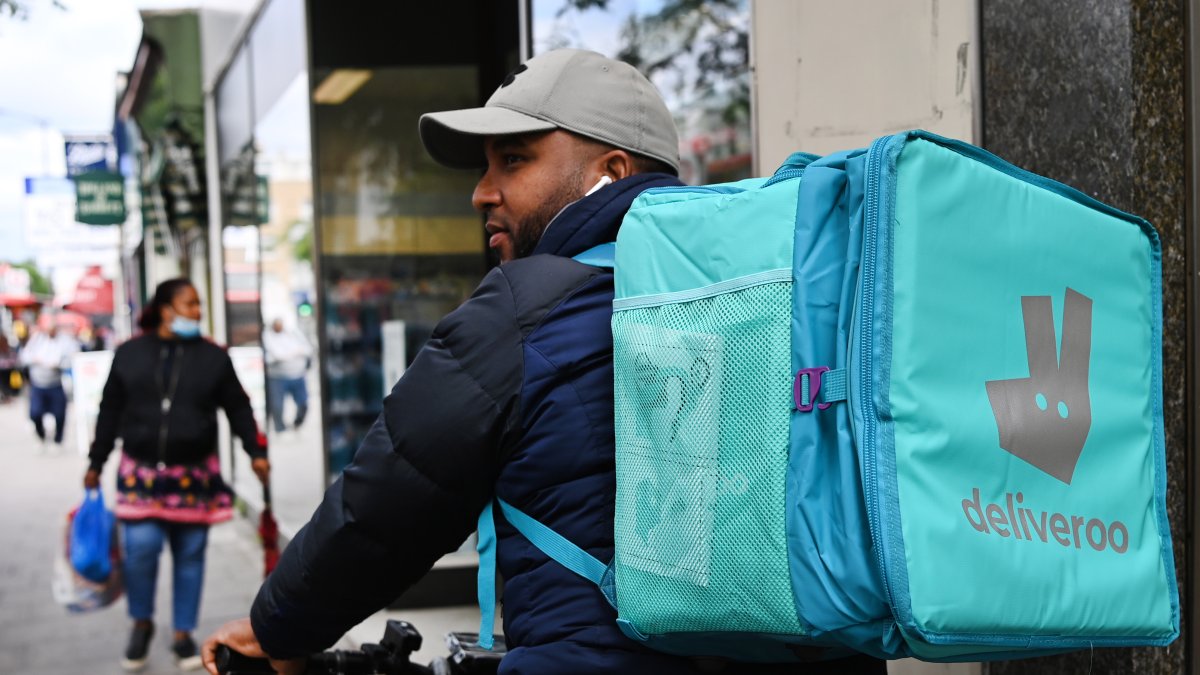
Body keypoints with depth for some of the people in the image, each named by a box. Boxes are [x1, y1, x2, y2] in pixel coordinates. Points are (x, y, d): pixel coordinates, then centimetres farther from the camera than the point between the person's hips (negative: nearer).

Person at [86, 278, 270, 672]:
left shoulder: (212, 357, 5)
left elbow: (238, 408, 8)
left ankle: (183, 634, 20)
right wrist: (95, 463, 11)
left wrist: (256, 451, -1)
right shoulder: (130, 354, 4)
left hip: (194, 475, 1)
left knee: (190, 555, 5)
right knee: (141, 548, -12)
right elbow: (110, 412, 10)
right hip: (141, 472, -1)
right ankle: (141, 624, 13)